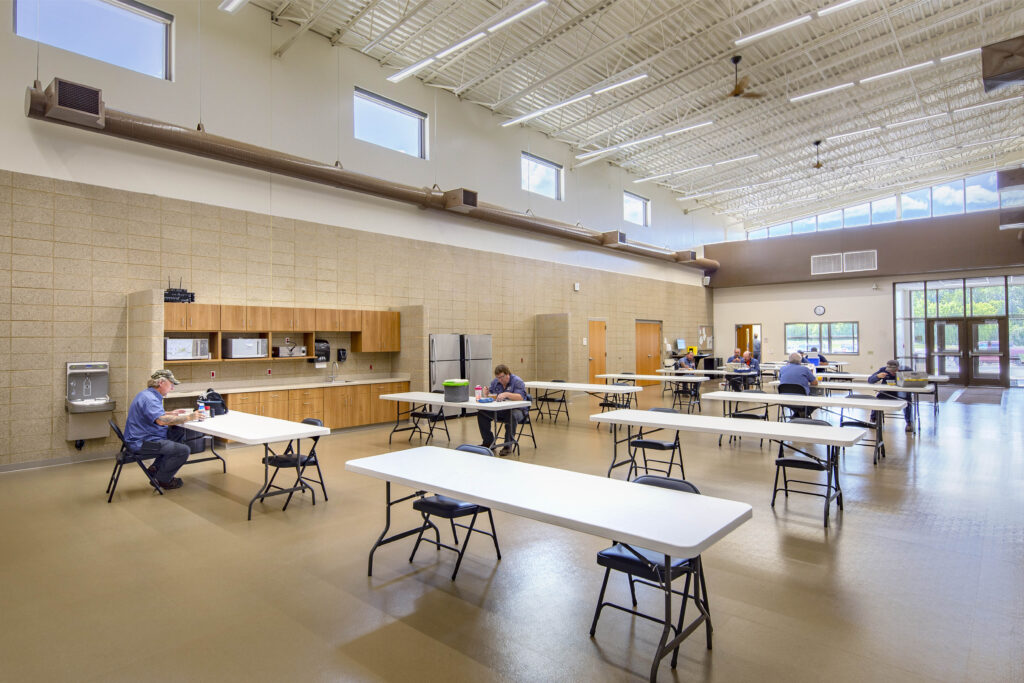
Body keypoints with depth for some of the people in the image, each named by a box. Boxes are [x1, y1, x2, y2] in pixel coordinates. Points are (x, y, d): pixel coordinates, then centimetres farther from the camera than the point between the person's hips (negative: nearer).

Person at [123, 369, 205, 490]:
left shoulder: (150, 395, 13)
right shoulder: (149, 398, -21)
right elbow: (161, 420, -36)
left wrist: (172, 413, 15)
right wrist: (188, 417, -32)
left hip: (145, 436, 11)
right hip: (141, 443, -11)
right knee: (183, 451, -19)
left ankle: (156, 468, 14)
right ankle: (162, 479, 2)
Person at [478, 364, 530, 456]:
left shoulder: (517, 381, -12)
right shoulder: (495, 381, 7)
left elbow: (521, 397, -25)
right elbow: (490, 395, 13)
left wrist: (506, 394, -39)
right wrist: (486, 392, -12)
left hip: (517, 410, -6)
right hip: (499, 410, 6)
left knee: (512, 416, -40)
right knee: (481, 413, -11)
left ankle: (508, 446, -25)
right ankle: (489, 442, 1)